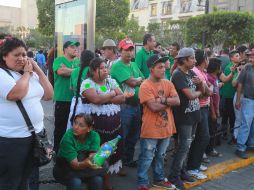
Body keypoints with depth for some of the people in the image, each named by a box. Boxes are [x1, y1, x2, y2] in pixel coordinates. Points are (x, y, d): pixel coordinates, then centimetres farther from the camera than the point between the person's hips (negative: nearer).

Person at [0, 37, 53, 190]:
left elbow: (49, 95, 6)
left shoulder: (32, 74, 10)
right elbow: (16, 94, -28)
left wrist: (38, 70, 0)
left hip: (35, 134, 7)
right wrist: (27, 73, -12)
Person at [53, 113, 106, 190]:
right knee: (76, 182, -31)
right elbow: (75, 165, -28)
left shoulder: (94, 136, -16)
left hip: (85, 169, 3)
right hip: (65, 170, -2)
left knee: (98, 180, -24)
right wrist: (86, 163, -48)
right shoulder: (68, 138, -26)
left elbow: (92, 158, -22)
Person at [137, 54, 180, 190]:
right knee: (146, 159, 6)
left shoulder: (168, 83, 4)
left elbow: (177, 101, -5)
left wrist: (163, 100, -19)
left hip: (166, 128, 7)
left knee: (160, 157, 23)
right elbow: (154, 106, -24)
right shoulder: (145, 86, -16)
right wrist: (169, 102, -10)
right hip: (151, 130, -6)